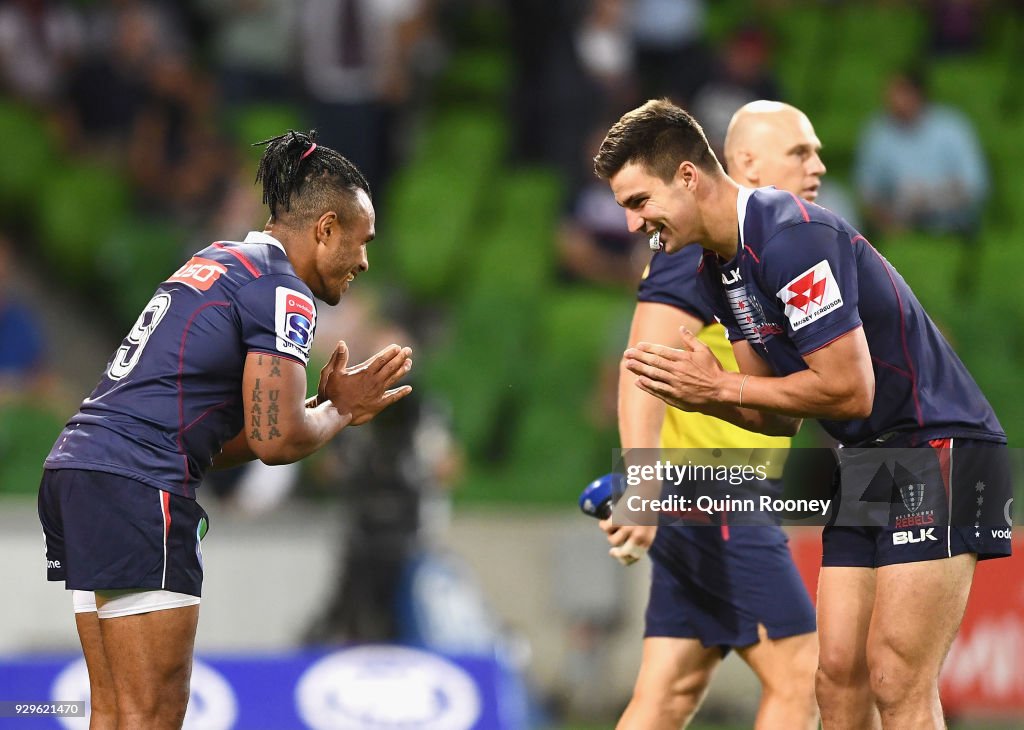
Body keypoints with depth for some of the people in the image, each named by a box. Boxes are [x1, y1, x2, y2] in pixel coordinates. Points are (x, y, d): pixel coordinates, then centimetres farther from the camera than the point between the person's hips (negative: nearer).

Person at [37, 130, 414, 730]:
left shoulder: (218, 264, 24)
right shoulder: (283, 292, -6)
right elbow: (276, 440, -14)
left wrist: (327, 405, 18)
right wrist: (339, 412, 6)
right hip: (138, 487, -10)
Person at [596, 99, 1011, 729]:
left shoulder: (792, 237, -21)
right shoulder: (718, 273, 10)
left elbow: (849, 389, -24)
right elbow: (780, 416, 14)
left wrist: (720, 386, -15)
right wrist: (696, 395, -6)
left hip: (939, 447, -10)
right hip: (864, 462, 10)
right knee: (839, 677, 2)